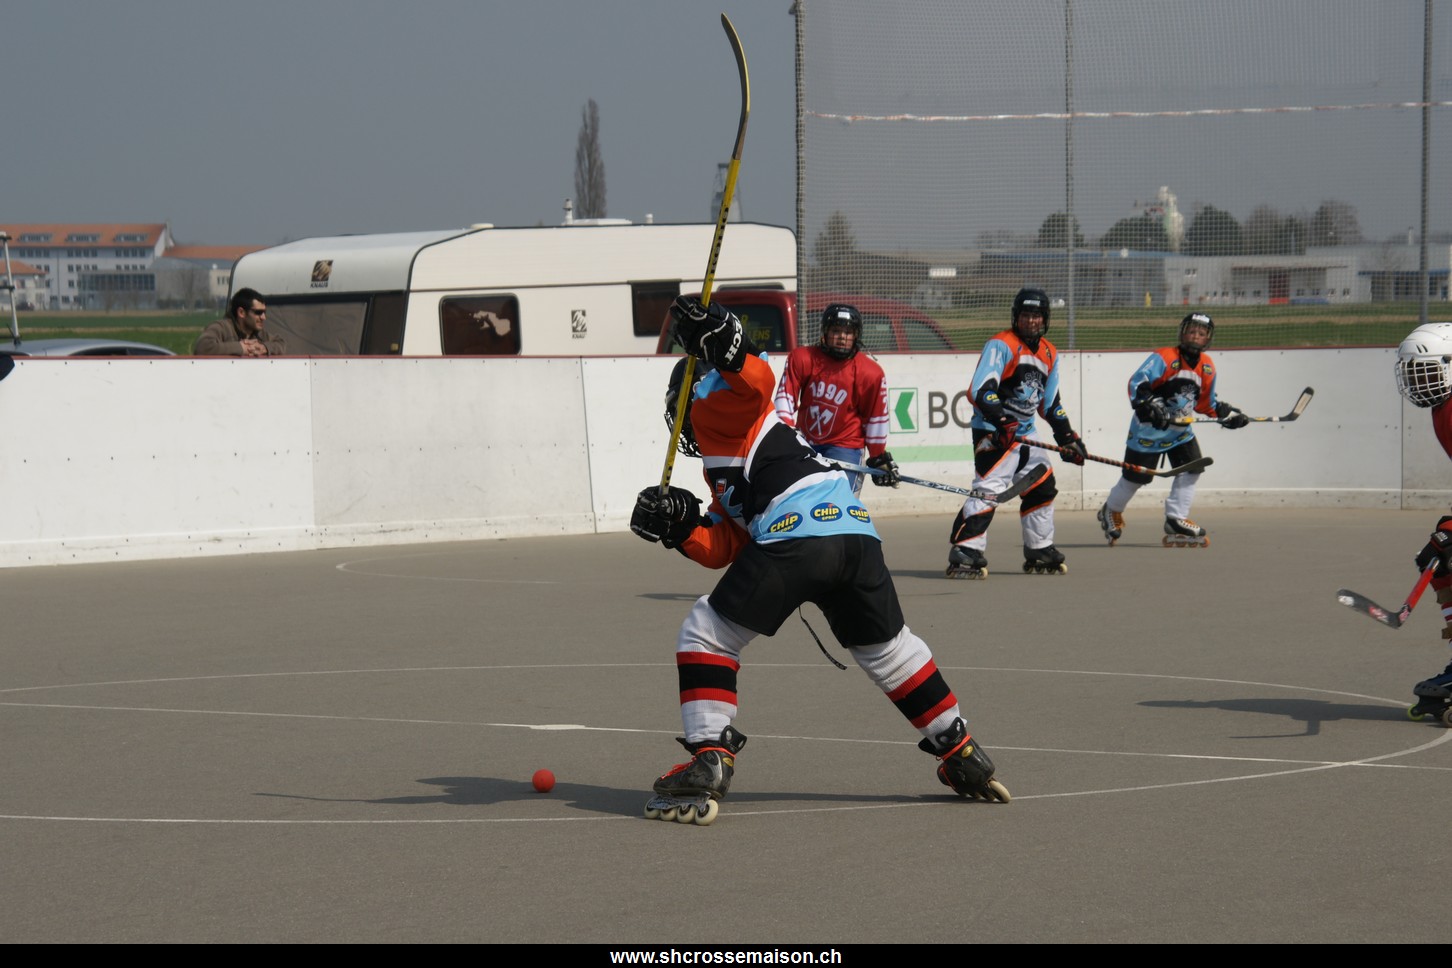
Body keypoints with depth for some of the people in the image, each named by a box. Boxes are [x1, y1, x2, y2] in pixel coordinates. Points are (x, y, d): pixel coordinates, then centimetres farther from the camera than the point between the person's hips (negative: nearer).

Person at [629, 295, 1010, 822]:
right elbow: (723, 549, 26)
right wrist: (680, 527, 14)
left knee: (707, 635, 4)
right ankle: (962, 754, 31)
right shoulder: (722, 469, 39)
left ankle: (709, 759, -4)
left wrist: (720, 341, -23)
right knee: (887, 647, 25)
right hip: (857, 529, 9)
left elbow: (756, 381, -9)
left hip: (797, 532, -9)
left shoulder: (714, 404, 15)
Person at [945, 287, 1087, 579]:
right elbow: (981, 390, -22)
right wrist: (1001, 421, -34)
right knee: (988, 489, -19)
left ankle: (1040, 553, 24)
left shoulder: (1049, 354, 15)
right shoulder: (1001, 345, -11)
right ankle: (964, 554, -22)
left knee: (1042, 487, 11)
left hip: (1024, 432, 9)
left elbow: (1051, 403, 24)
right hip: (993, 432, -9)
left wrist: (1068, 437, 17)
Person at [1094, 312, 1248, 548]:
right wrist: (1148, 405, -40)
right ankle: (1111, 511, 28)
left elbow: (1206, 402, 16)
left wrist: (1228, 414, 7)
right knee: (1136, 476, 2)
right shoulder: (1165, 357, -18)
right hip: (1149, 427, -6)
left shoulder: (1207, 367, 4)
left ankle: (1176, 520, -1)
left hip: (1181, 429, 6)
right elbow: (1137, 382, -27)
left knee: (1192, 466, -9)